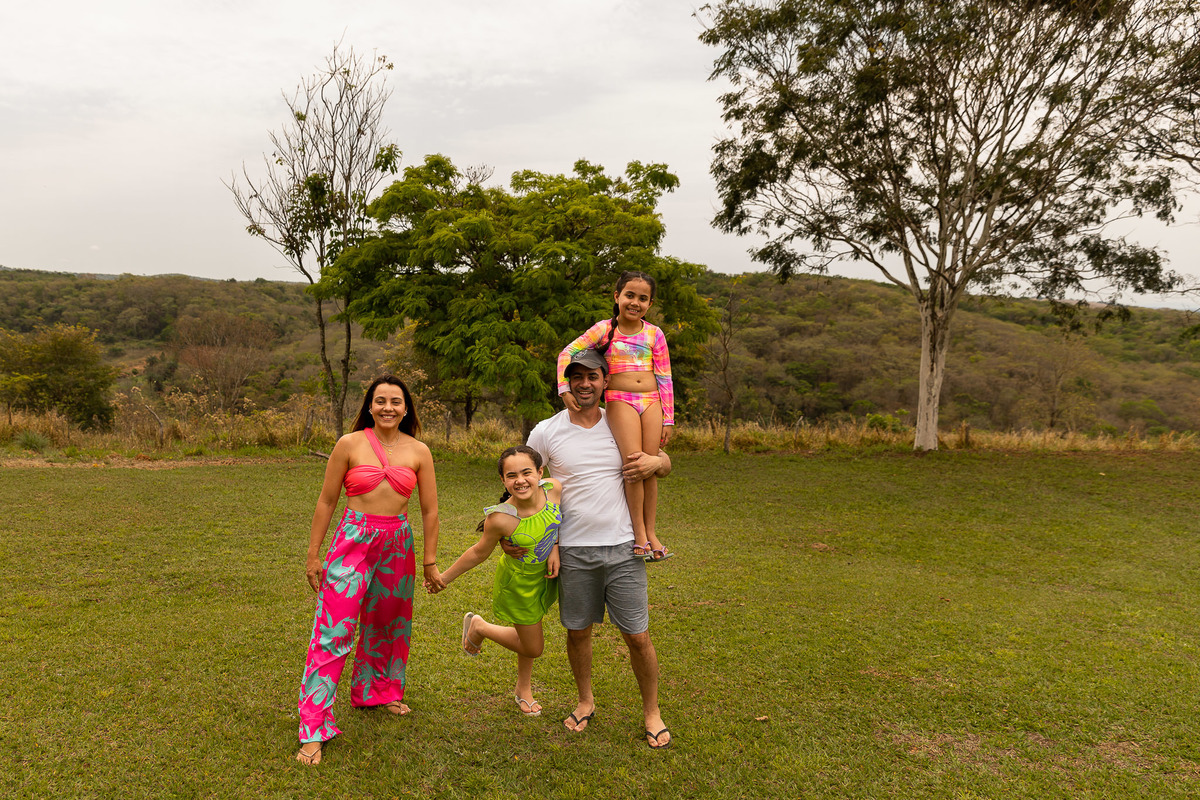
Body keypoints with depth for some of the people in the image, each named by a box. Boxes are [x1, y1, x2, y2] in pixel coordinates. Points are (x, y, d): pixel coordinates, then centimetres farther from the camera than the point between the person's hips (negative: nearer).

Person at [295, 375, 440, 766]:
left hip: (397, 543, 3)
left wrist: (430, 561, 7)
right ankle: (313, 731, 1)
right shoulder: (350, 444, -4)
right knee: (334, 630, -7)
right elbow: (326, 501, 1)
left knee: (387, 623, 17)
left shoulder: (418, 452, 2)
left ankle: (378, 690, 43)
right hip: (353, 540, -3)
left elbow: (429, 510, 6)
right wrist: (313, 555, 2)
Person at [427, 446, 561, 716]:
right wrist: (445, 578, -4)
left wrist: (556, 548, -15)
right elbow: (479, 552, -15)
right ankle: (479, 626, 33)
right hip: (519, 584, -4)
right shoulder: (501, 518, -34)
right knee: (533, 647, 10)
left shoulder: (553, 489, -24)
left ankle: (523, 689, 50)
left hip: (546, 575, 5)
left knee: (531, 632, 24)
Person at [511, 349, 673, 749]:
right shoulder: (546, 432, -2)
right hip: (573, 550, 0)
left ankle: (651, 711, 25)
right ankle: (586, 701, 38)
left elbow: (665, 463, 15)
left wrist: (655, 462, -9)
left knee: (638, 636, 4)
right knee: (578, 631, 13)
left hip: (622, 547, 0)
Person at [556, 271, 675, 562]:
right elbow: (567, 353, 2)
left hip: (651, 401, 3)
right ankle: (639, 533, -7)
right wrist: (564, 388, -9)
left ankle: (650, 532, 12)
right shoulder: (605, 329, 3)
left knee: (651, 468, 0)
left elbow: (664, 379, 10)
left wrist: (667, 419, 7)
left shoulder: (654, 334, 9)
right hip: (620, 400, -3)